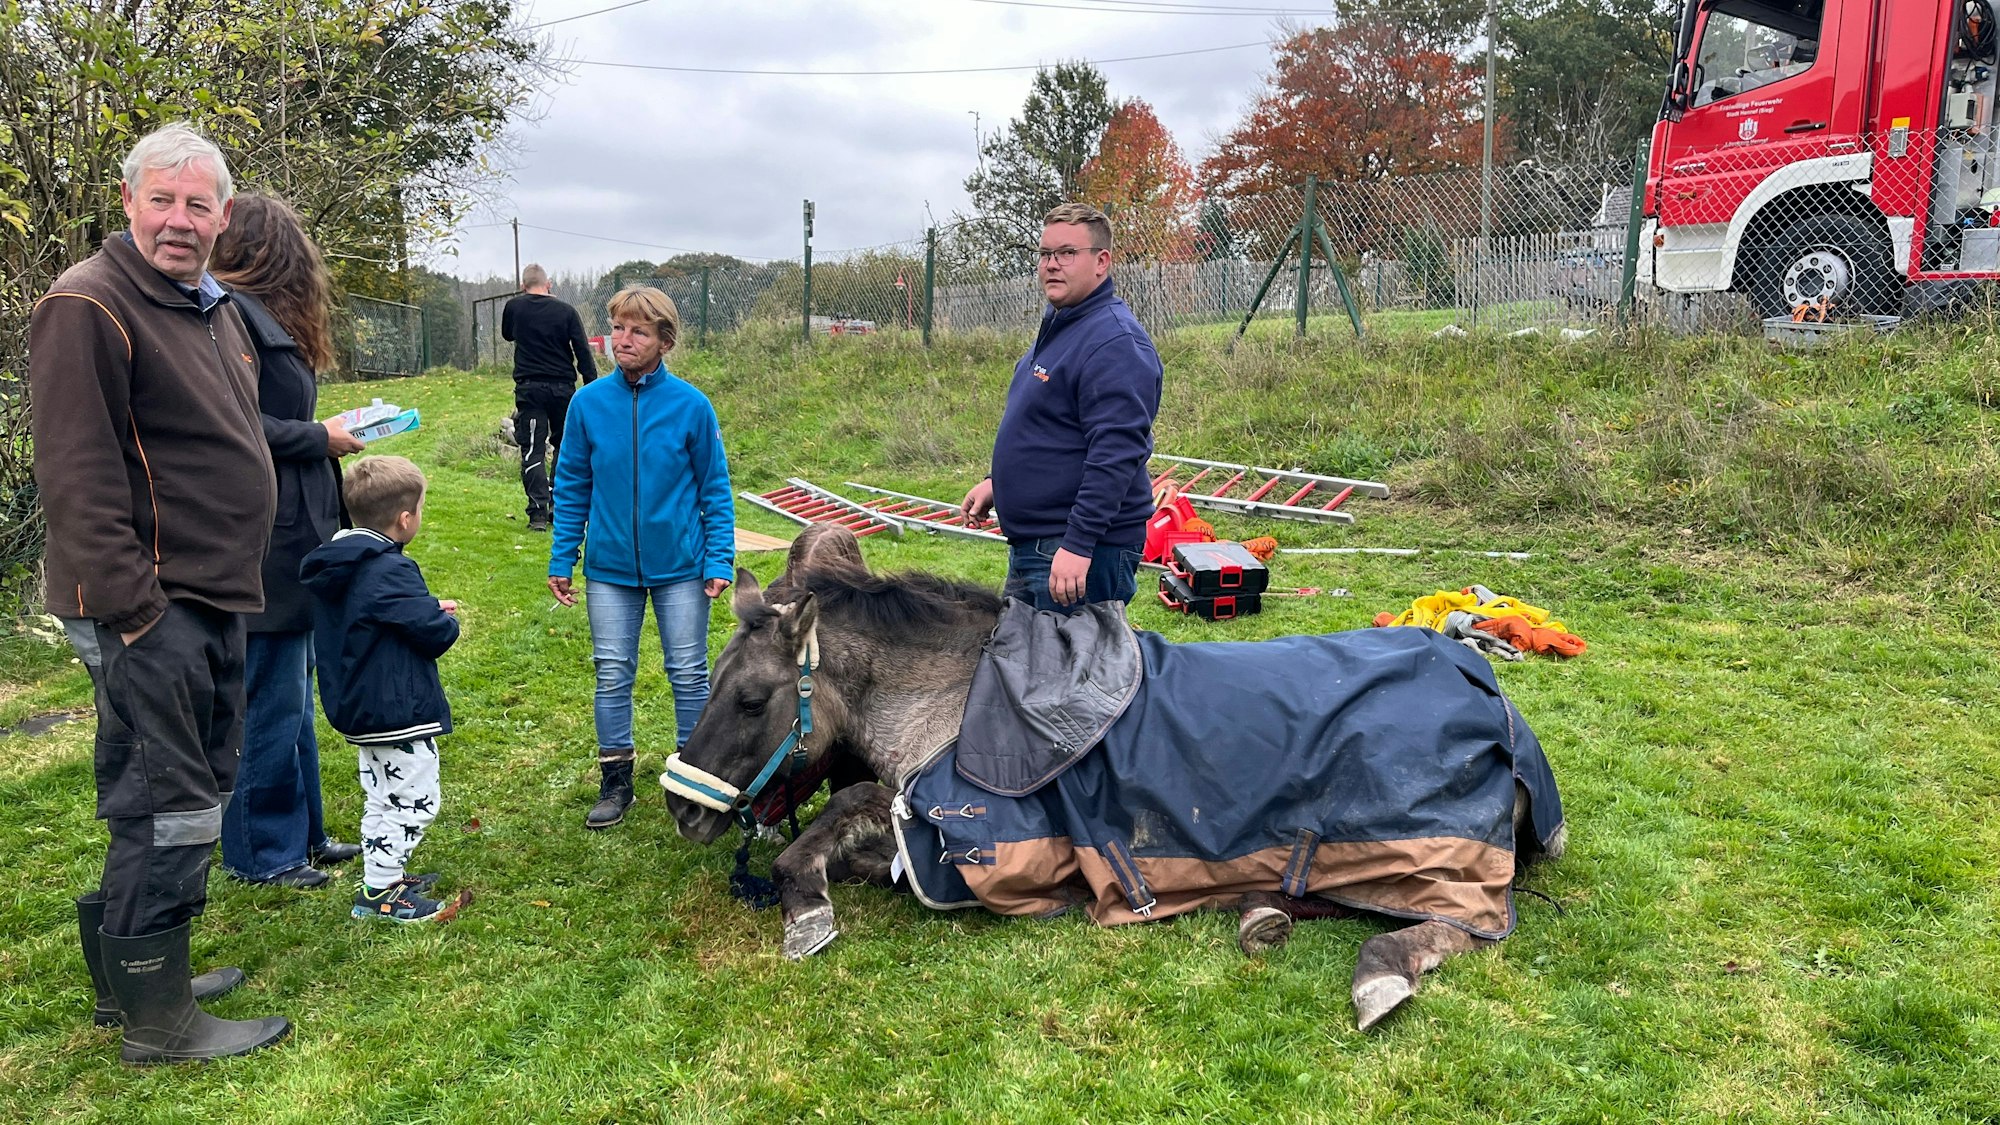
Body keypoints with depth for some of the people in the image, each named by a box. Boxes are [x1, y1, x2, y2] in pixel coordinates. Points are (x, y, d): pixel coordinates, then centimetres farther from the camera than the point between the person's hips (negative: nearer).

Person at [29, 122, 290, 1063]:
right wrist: (129, 603, -21)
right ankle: (155, 1018, 11)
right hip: (153, 600, -10)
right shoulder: (88, 306, -14)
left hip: (213, 597, 10)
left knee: (195, 793, 18)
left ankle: (133, 974, 33)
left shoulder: (213, 307, 16)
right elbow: (77, 474, -19)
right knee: (168, 807, -3)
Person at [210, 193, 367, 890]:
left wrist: (326, 436, 8)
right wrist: (319, 438, -13)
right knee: (270, 703, 1)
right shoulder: (232, 315, -15)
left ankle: (303, 833, 30)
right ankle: (263, 852, 15)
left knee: (293, 698, 18)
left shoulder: (264, 317, 16)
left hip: (293, 541, 11)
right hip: (266, 544, -11)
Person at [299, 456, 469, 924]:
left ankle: (383, 877, 33)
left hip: (359, 708, 10)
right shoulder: (390, 570, -22)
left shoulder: (336, 565, 7)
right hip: (400, 710, -10)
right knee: (414, 801, 0)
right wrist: (448, 620, 1)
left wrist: (430, 610, 11)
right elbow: (435, 632, -21)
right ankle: (381, 893, 5)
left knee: (382, 799, 22)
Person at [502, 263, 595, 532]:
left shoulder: (514, 308, 3)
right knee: (564, 446, 16)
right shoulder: (566, 312, 0)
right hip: (563, 387, 1)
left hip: (529, 388, 0)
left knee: (533, 450, 0)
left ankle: (538, 513, -8)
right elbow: (583, 352, -4)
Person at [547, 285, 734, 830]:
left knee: (689, 674, 9)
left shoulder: (691, 405, -9)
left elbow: (715, 489, -2)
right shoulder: (589, 403, -4)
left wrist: (720, 560, -7)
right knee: (612, 675, 10)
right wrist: (560, 558, 3)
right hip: (609, 567, 2)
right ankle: (615, 782, 25)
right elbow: (572, 487, 5)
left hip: (680, 566, -2)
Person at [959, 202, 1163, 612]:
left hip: (1083, 551, -11)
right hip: (1030, 545, 11)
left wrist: (1078, 545, -30)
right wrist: (999, 482, 21)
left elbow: (1116, 453, -27)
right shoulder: (1057, 326, 14)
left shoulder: (1114, 341, -19)